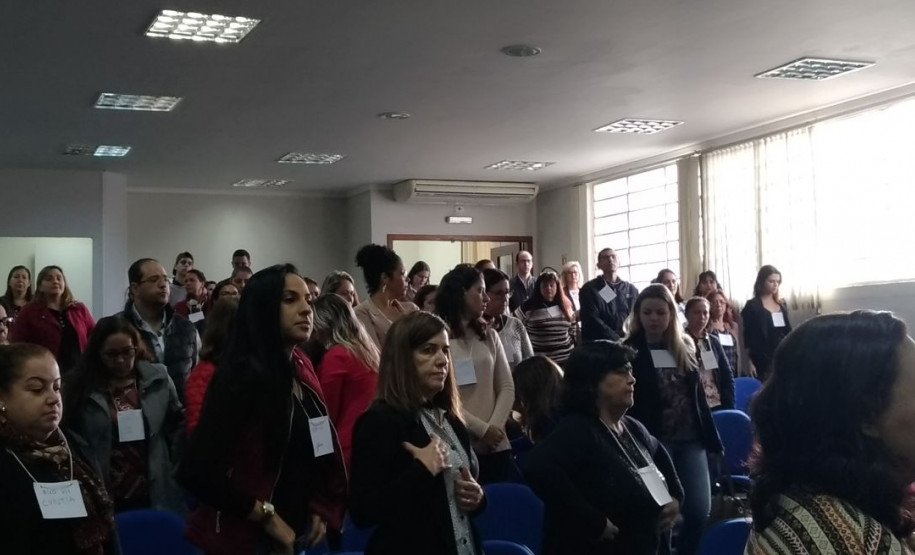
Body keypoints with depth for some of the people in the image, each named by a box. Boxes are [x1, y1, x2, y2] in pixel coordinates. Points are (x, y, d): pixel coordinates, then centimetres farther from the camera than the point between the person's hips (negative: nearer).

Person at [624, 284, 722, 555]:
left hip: (691, 440, 4)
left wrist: (712, 437, 12)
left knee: (699, 510, 2)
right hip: (654, 442, -4)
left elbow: (698, 397, 15)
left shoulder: (685, 347, 10)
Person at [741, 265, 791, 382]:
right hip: (764, 361, -5)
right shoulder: (752, 306, -2)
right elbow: (749, 337, -6)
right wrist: (751, 363, -12)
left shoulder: (782, 304, 14)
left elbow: (788, 332, 16)